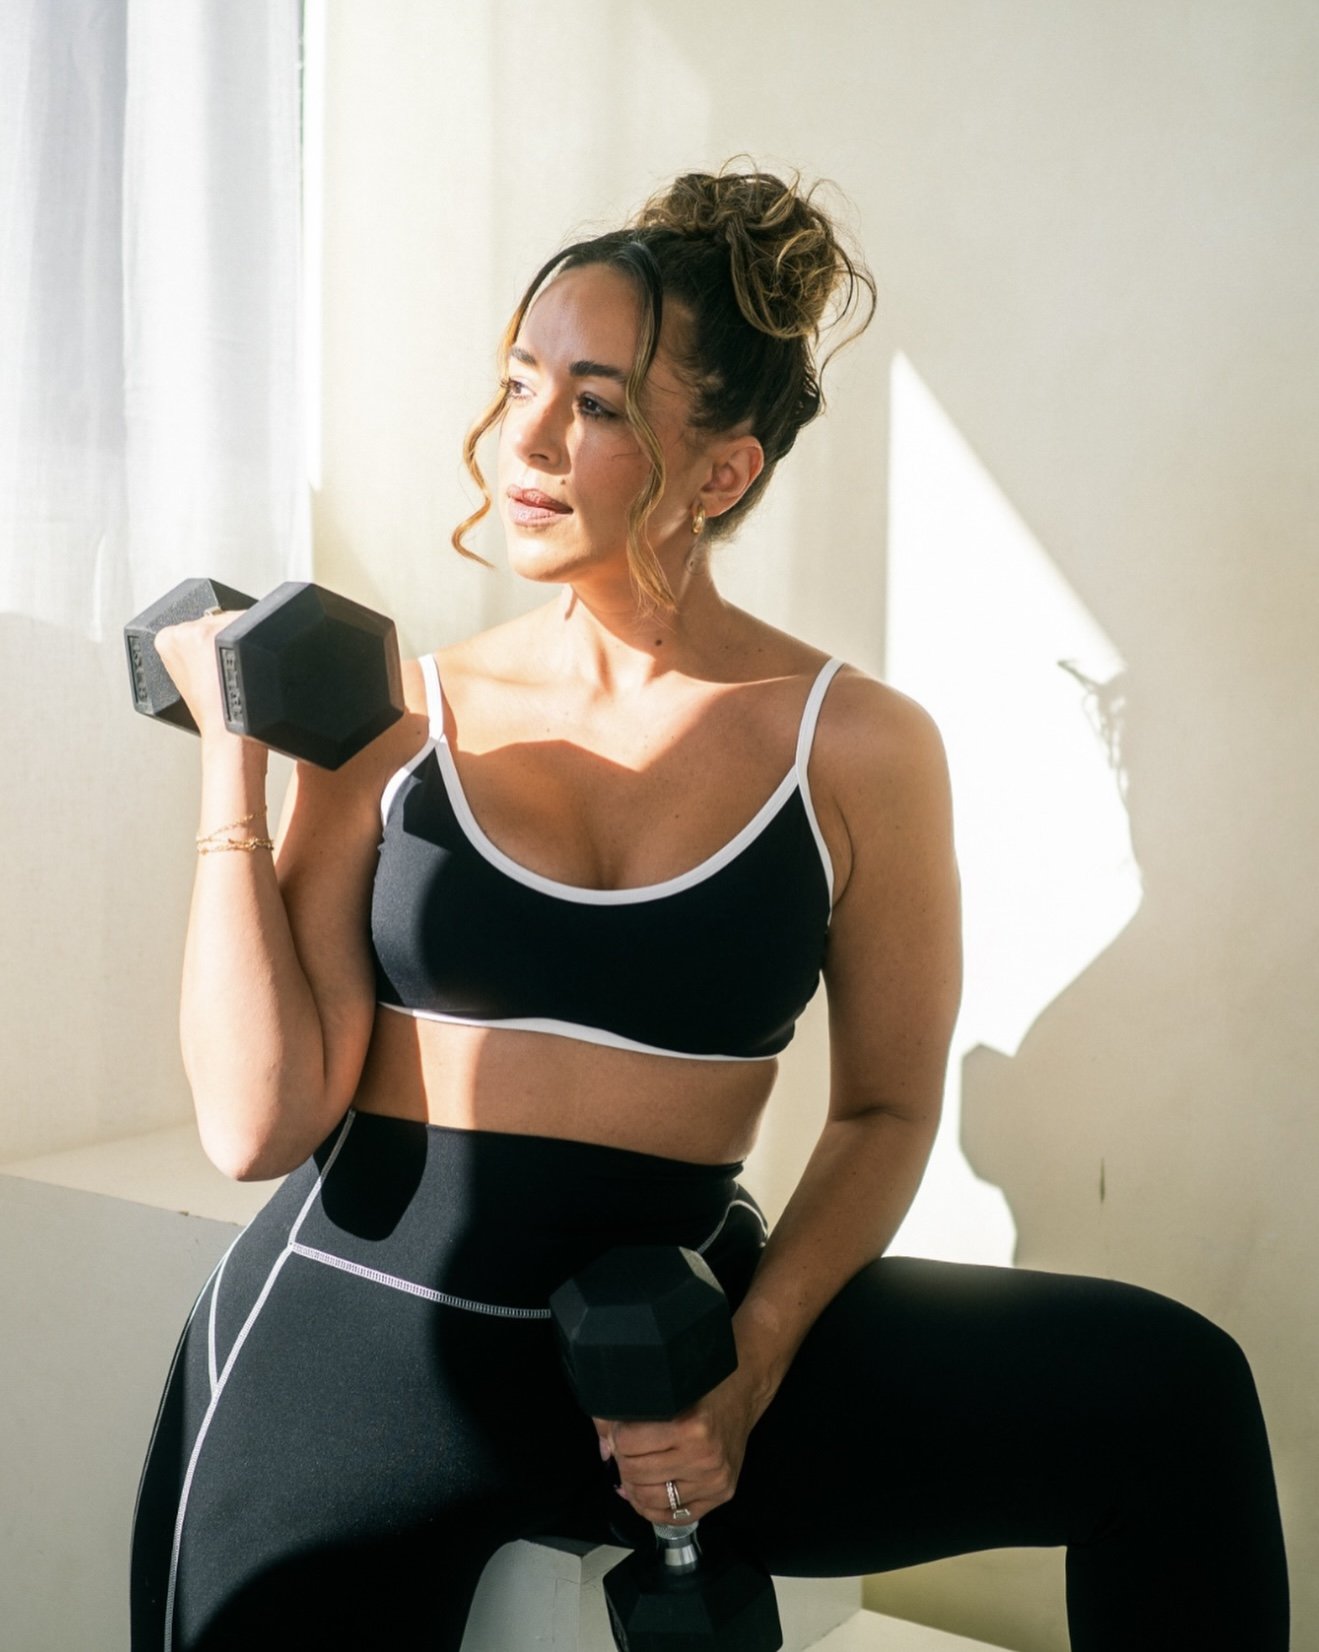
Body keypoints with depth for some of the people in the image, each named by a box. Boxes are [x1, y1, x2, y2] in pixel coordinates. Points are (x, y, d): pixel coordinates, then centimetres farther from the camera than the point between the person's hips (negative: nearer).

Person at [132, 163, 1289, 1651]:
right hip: (351, 1335, 1)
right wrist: (232, 758, -8)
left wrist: (753, 1365, -12)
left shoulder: (859, 749, -3)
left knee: (1168, 1392, -16)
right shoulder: (391, 720, -2)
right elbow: (261, 1122, -8)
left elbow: (884, 1109, 4)